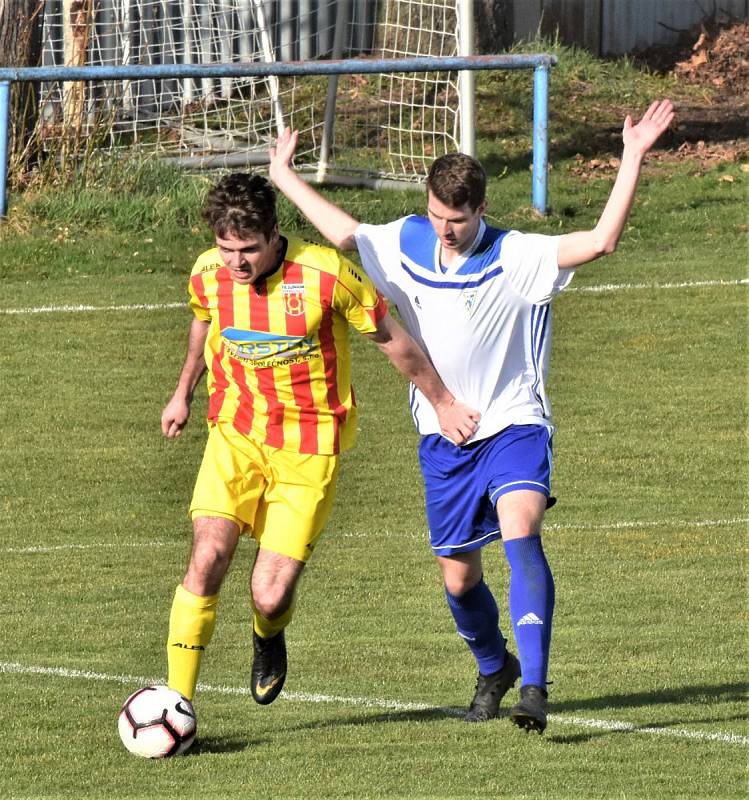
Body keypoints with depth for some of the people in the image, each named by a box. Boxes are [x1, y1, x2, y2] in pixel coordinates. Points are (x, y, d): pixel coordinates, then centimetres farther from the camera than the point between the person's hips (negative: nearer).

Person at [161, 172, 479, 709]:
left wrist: (443, 404, 8)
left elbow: (392, 338, -3)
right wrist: (184, 392, 33)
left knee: (270, 597, -8)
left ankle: (269, 639, 31)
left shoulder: (327, 274, -19)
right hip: (236, 433, 2)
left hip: (310, 450, -2)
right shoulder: (208, 275, -8)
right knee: (208, 555, -20)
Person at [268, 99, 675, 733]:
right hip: (444, 439, 5)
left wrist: (633, 159, -30)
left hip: (513, 426, -5)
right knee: (459, 578, 8)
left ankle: (534, 686, -35)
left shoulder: (514, 257, -14)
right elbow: (345, 234, 19)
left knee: (520, 535, -30)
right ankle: (494, 669, 39)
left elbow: (601, 241, -24)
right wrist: (285, 178, 27)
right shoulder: (403, 246, 0)